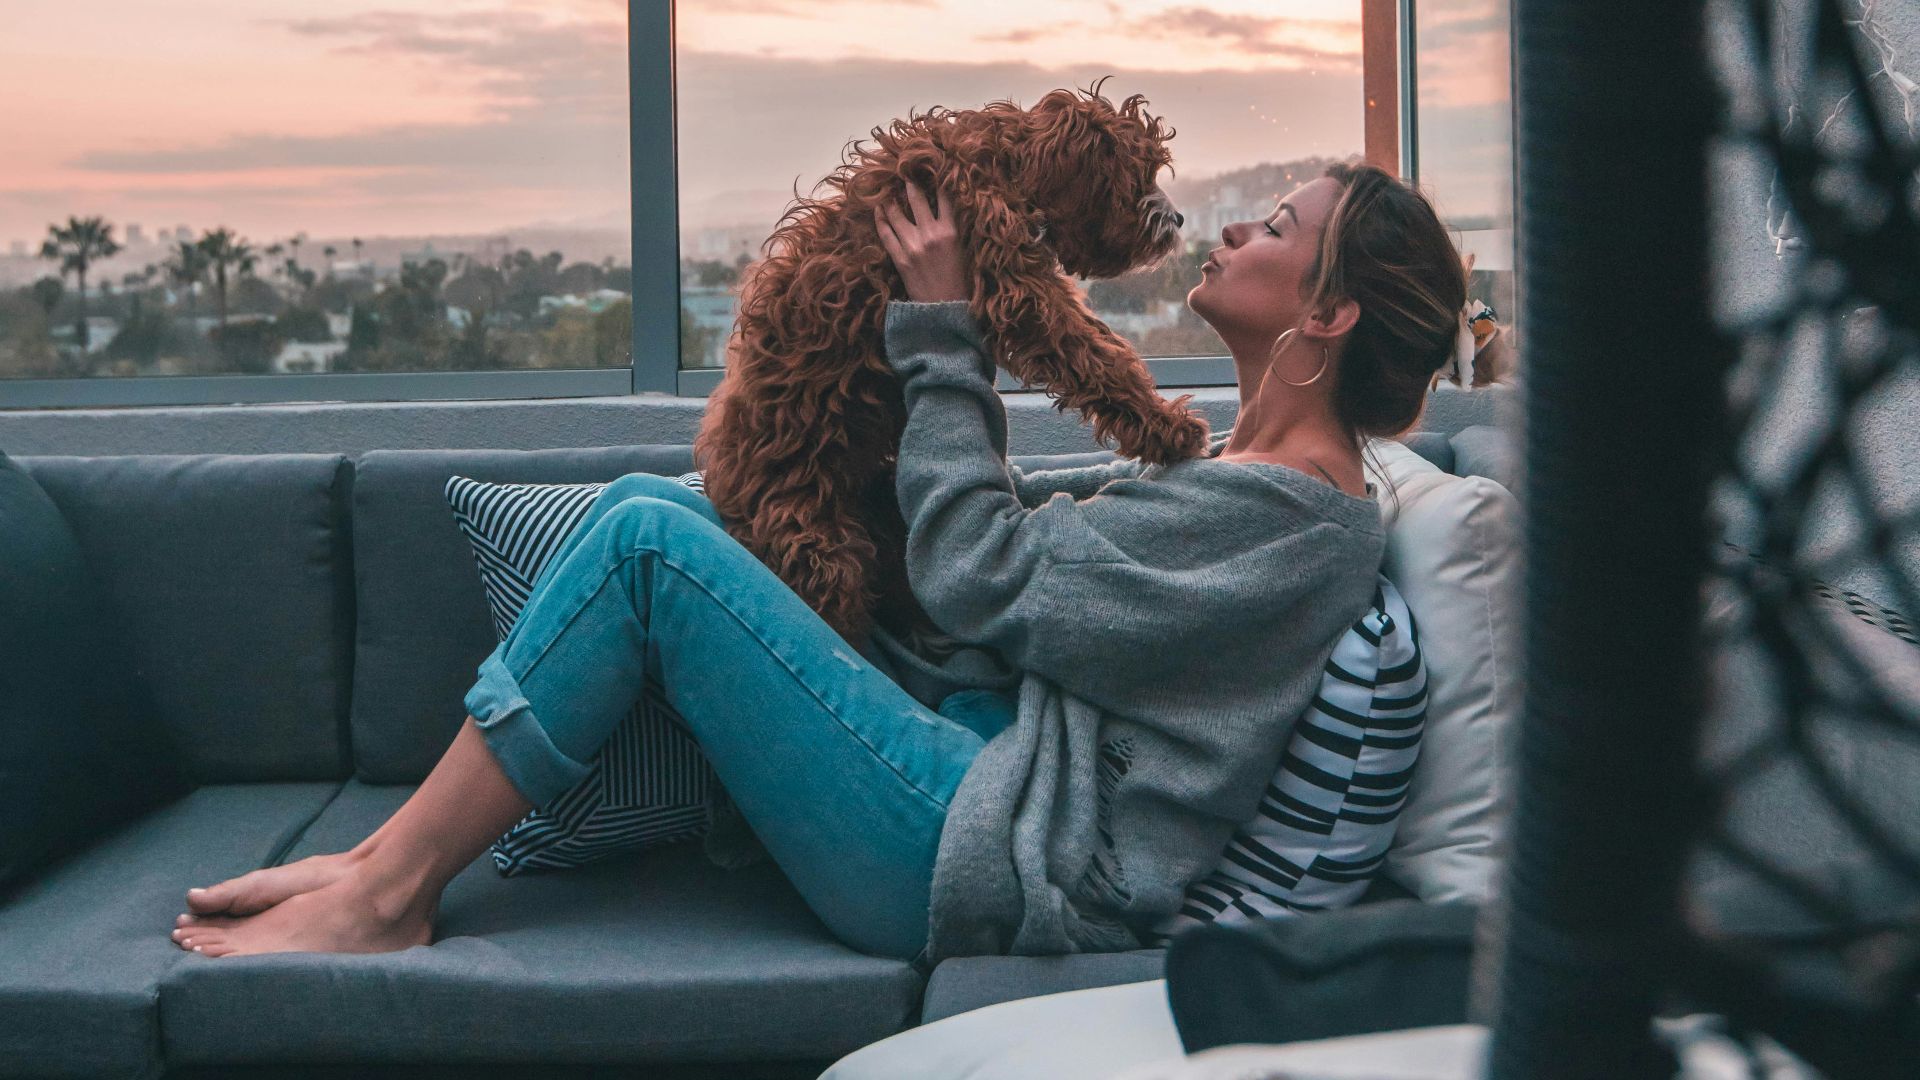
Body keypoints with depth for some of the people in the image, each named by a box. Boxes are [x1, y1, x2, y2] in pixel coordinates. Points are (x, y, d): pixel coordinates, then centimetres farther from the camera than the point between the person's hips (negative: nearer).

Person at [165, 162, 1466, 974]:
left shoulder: (1294, 517, -16)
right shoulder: (1241, 471, 16)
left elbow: (977, 579, -14)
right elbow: (1021, 514, 17)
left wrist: (944, 331, -7)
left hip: (994, 862, -10)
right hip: (992, 756, 10)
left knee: (649, 539, -15)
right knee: (649, 500, 5)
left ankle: (387, 895, -4)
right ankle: (395, 852, 4)